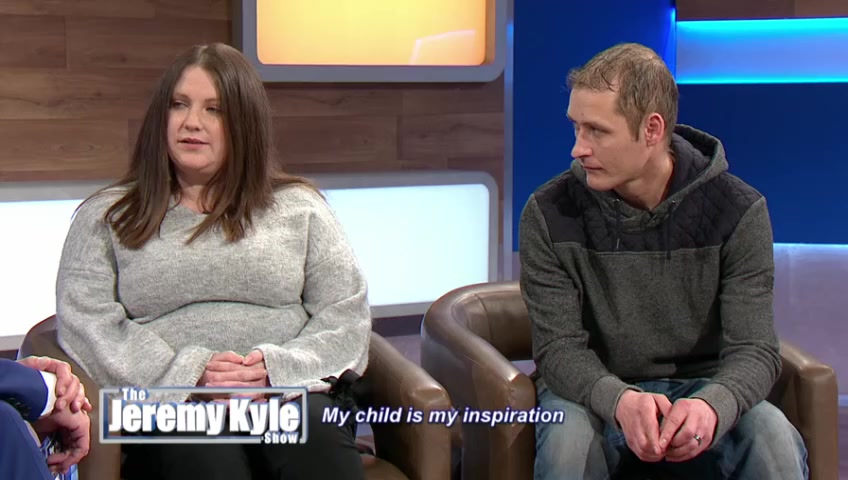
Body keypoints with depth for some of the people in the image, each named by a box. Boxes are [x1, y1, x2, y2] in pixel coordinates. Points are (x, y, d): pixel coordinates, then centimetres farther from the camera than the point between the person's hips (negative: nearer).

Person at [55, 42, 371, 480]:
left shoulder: (299, 208, 16)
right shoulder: (105, 218, 14)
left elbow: (347, 315, 9)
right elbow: (87, 324, 2)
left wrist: (278, 368, -11)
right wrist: (188, 373, -13)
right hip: (168, 406, -1)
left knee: (316, 436, -35)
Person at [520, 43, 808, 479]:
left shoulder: (737, 211, -8)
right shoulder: (549, 214, -9)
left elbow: (753, 349, -12)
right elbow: (559, 348, -12)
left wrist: (711, 404, -36)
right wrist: (619, 400, -34)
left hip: (698, 388, 0)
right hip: (596, 393, 0)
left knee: (775, 440, -30)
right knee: (569, 438, -34)